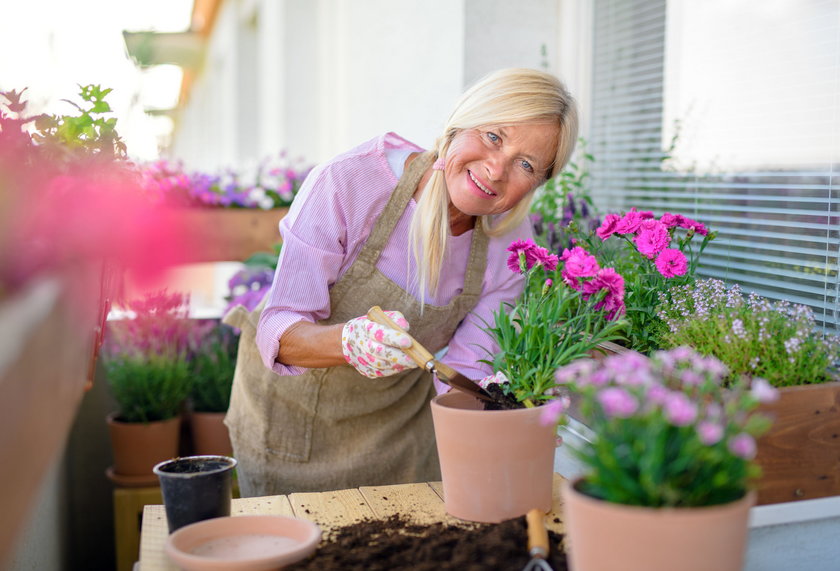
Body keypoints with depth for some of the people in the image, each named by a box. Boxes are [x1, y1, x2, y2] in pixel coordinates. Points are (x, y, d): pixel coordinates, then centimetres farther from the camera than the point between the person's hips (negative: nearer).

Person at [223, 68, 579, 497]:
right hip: (287, 403, -2)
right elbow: (278, 331, -29)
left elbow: (463, 372, -14)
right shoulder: (347, 183, -30)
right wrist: (348, 341, -49)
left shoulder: (510, 244, -18)